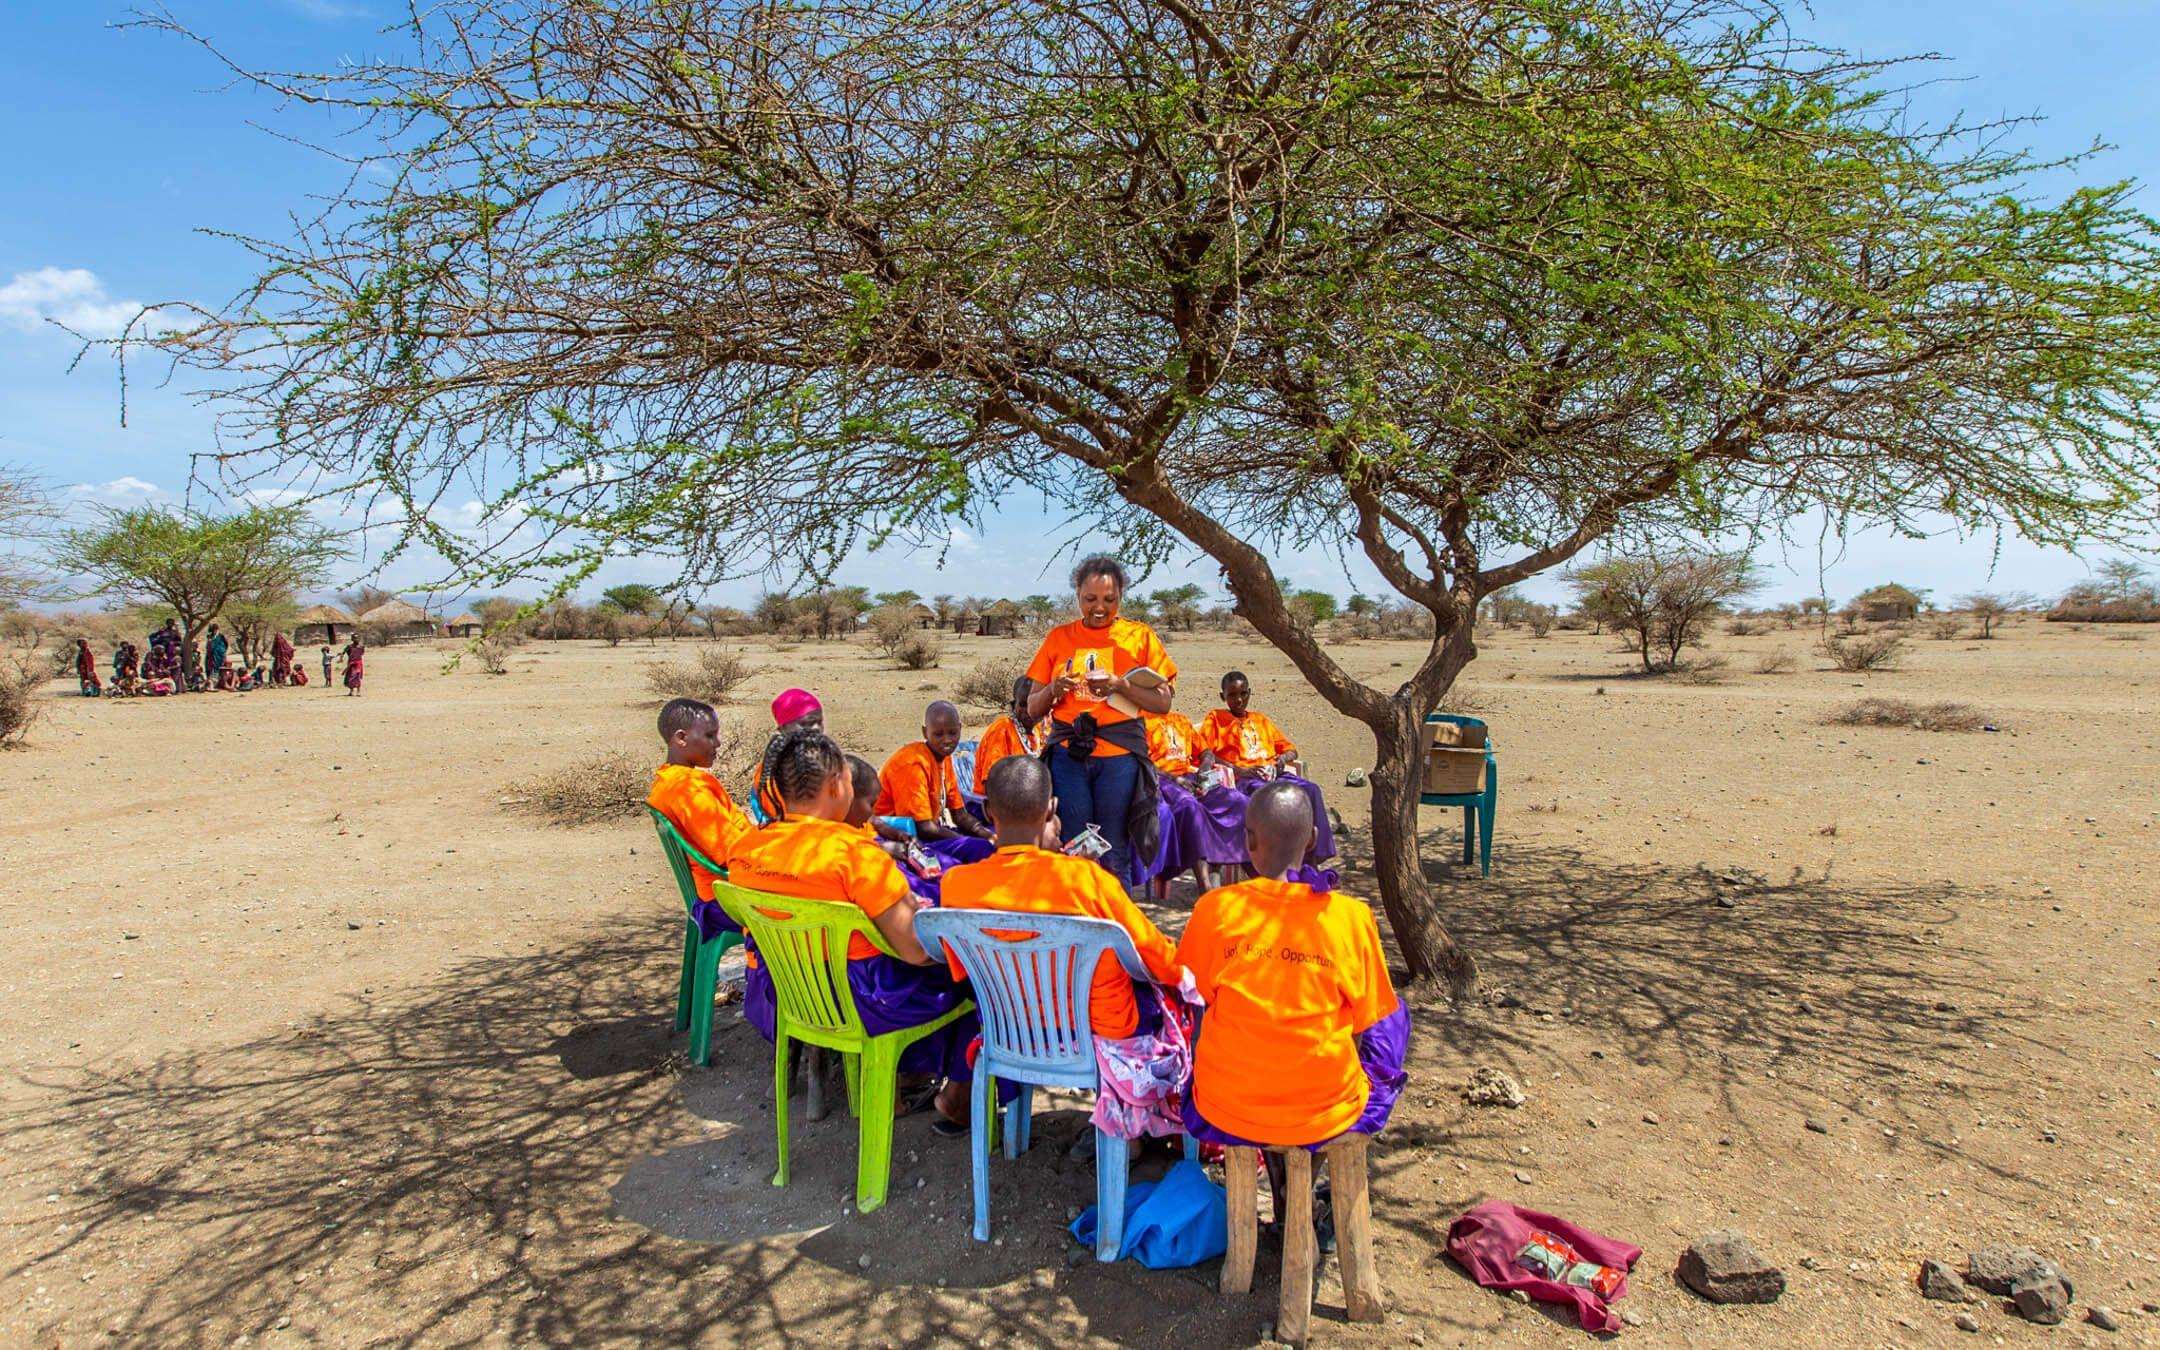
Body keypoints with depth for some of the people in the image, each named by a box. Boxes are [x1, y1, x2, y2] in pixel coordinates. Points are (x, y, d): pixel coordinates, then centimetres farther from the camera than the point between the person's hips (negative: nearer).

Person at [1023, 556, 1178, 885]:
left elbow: (1163, 703, 2)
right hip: (1068, 752, 1)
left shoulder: (1139, 636, 9)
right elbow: (1033, 709, 12)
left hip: (1120, 754, -1)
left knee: (1115, 857, -1)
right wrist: (1053, 690, -9)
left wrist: (1120, 685, -13)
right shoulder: (1059, 638, 12)